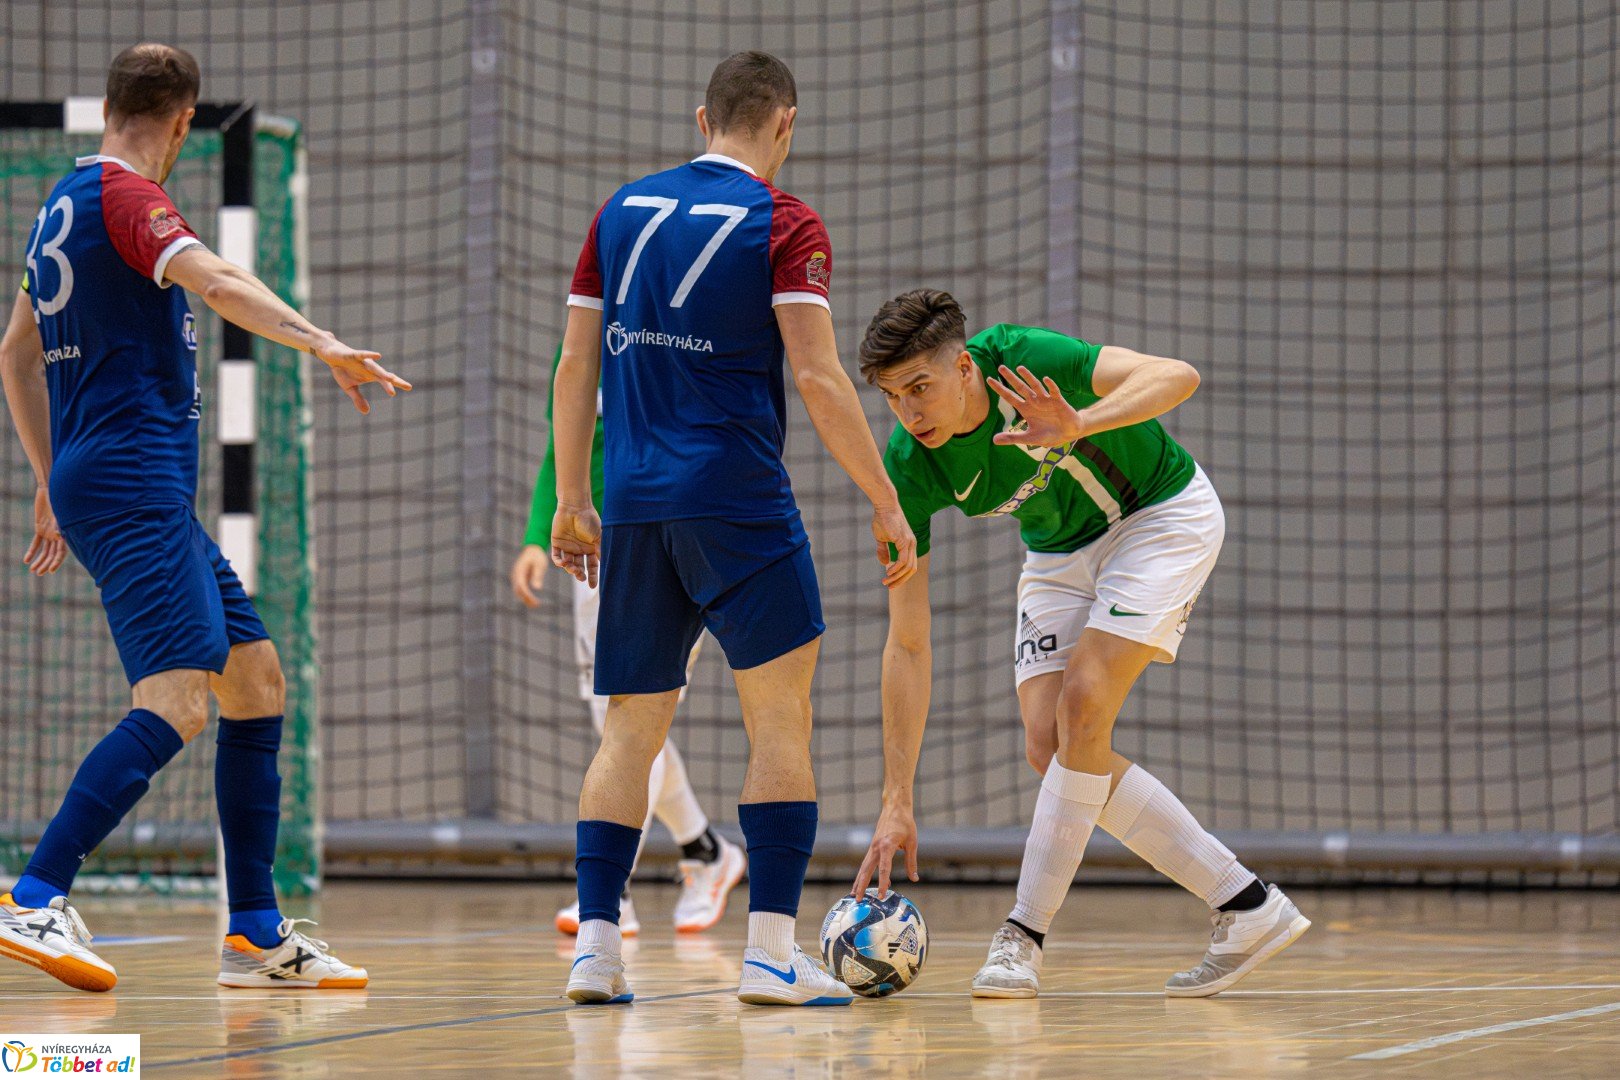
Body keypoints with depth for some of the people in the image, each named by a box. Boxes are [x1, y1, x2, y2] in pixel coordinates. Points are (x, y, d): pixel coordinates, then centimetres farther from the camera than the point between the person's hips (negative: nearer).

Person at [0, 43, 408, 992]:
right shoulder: (127, 196, -9)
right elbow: (215, 282, -28)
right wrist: (321, 343, -37)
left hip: (98, 480, 10)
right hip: (134, 482, -10)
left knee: (257, 681, 10)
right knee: (178, 699, -22)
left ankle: (257, 934, 10)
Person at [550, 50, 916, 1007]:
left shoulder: (623, 211, 12)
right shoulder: (784, 226, -3)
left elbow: (576, 367, 12)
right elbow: (818, 376, -10)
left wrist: (570, 502, 18)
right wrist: (885, 501, -5)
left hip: (633, 500, 5)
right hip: (737, 494, -5)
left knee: (632, 729, 9)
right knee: (782, 713, -1)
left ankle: (595, 944, 1)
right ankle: (772, 951, -7)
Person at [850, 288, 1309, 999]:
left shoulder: (1022, 359, -32)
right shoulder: (910, 469, -20)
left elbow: (1177, 377, -39)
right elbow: (908, 644, -17)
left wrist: (1078, 426, -57)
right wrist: (897, 803, -21)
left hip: (1162, 512, -5)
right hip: (1061, 551, 5)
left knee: (1082, 705, -23)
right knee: (1049, 744, -10)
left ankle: (1023, 936, -14)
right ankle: (1245, 903, -3)